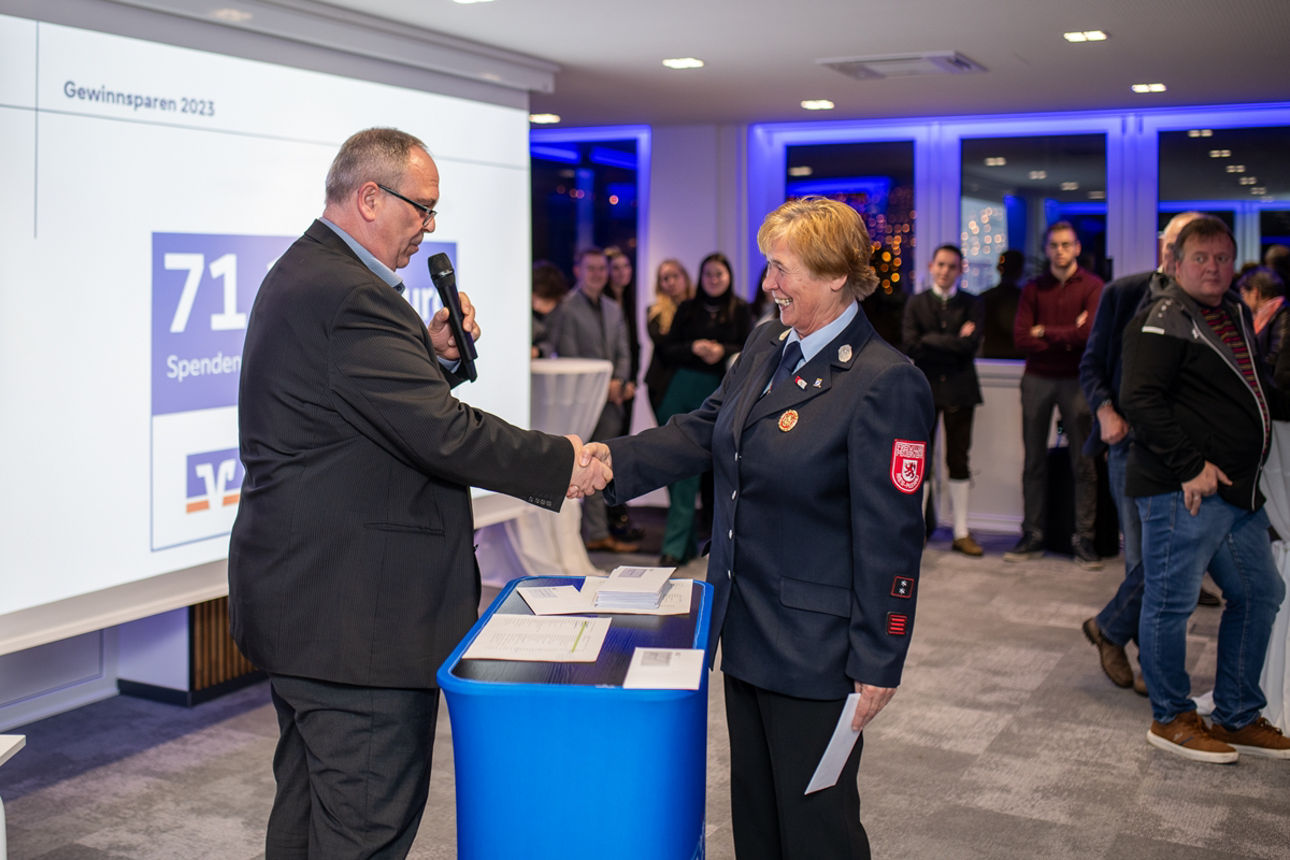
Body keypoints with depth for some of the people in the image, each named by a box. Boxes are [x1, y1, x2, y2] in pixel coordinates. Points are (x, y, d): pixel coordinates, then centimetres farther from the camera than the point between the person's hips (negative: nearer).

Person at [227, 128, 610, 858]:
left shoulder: (302, 275, 15)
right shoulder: (350, 297, -20)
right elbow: (443, 434, -23)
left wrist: (433, 355, 1)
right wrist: (561, 464, -13)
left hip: (301, 598, 11)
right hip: (356, 614, -11)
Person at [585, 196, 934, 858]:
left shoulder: (886, 385, -19)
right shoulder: (767, 345, 7)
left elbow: (890, 539, -19)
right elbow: (703, 431, 11)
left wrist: (877, 665, -17)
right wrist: (612, 459, -5)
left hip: (813, 648, -8)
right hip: (745, 629, 8)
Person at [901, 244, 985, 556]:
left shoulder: (972, 304, 6)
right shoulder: (916, 303, 6)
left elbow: (970, 346, -10)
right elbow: (911, 346, -8)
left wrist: (932, 340, -9)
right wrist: (953, 342, -9)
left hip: (959, 389, 0)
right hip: (924, 389, 0)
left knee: (958, 459, 5)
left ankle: (961, 533, 12)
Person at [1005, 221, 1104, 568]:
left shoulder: (1092, 286, 1)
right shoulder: (1033, 289, 10)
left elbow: (1090, 332, -13)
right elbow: (1020, 337, -2)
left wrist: (1046, 332, -3)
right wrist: (1066, 338, -9)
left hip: (1076, 379, -3)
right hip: (1037, 379, 3)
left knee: (1083, 462, -1)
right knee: (1034, 461, 5)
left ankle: (1083, 538, 3)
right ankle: (1032, 535, 11)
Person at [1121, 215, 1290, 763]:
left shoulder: (1235, 317, 19)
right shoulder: (1162, 319, -9)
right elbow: (1139, 400, -20)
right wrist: (1191, 465, -21)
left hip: (1238, 491, 10)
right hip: (1183, 491, -10)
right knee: (1171, 602, 0)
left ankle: (1238, 718, 27)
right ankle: (1171, 719, 15)